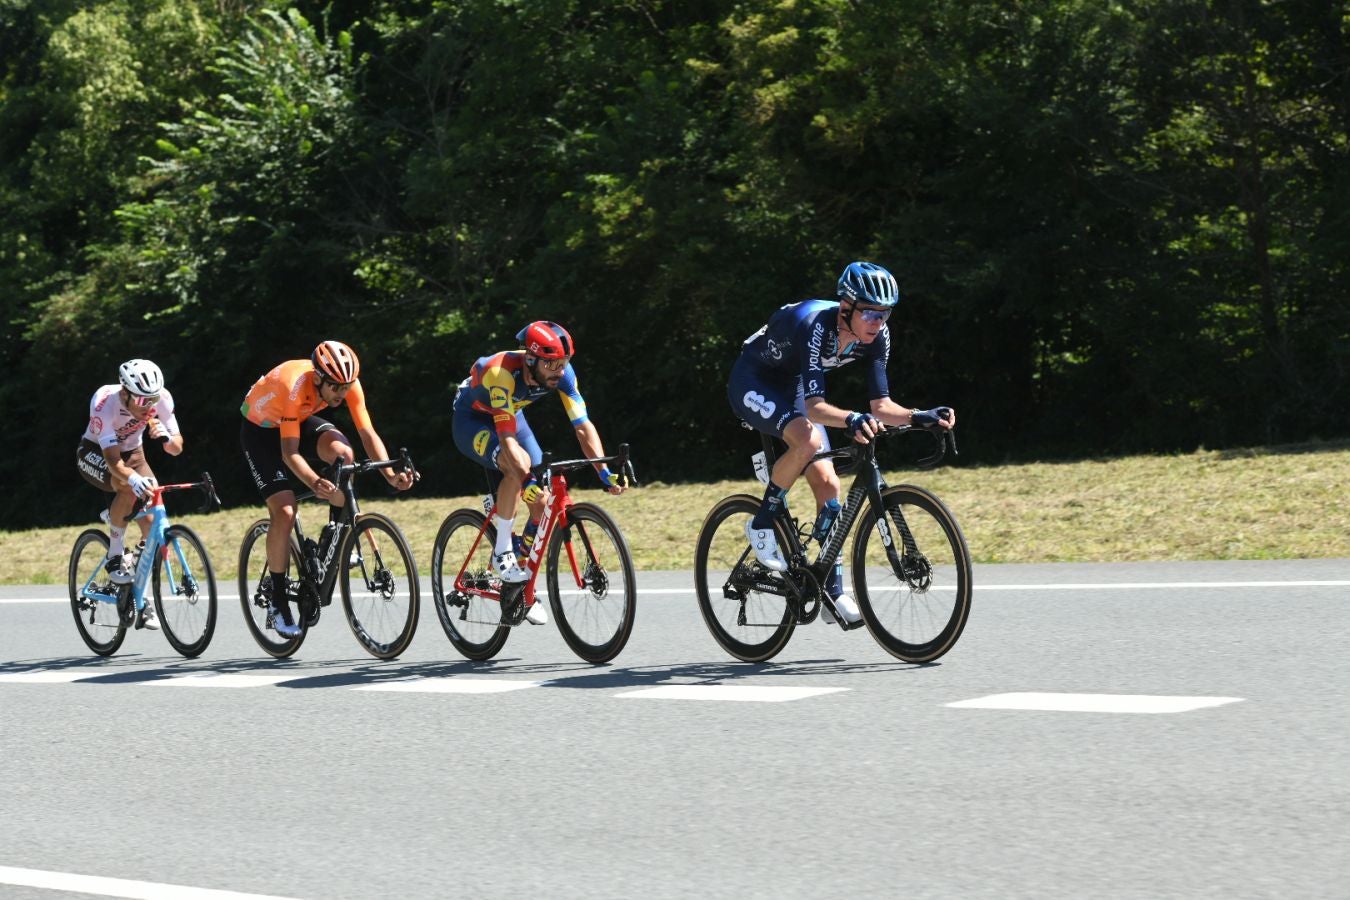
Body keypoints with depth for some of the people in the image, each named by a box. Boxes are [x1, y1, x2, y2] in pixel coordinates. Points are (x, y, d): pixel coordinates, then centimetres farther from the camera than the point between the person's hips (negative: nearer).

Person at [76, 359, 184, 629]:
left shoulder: (161, 398, -25)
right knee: (128, 488, -36)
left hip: (132, 452, 4)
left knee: (151, 520, -13)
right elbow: (113, 459, -41)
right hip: (95, 453, -4)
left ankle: (144, 601, -1)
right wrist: (133, 478, -61)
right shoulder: (105, 402, -35)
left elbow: (177, 448, -19)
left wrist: (166, 436, -42)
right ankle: (115, 555, -15)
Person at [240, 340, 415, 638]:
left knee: (342, 452, -28)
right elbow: (290, 452, -40)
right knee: (284, 511, -18)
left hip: (299, 420, 4)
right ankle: (278, 602, -5)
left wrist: (390, 474, -38)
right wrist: (314, 483, -57)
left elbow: (367, 433, -22)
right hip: (261, 429, -4)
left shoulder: (347, 383, -24)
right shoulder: (294, 387, -39)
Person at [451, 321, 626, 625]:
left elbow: (583, 426, -24)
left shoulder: (562, 373, -24)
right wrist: (529, 480, -58)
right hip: (471, 419, -6)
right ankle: (502, 552, -19)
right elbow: (507, 438, -45)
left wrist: (605, 472, -36)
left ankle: (521, 583, 10)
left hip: (511, 415, 6)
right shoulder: (502, 373, -39)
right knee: (519, 466, -36)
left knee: (543, 500, -8)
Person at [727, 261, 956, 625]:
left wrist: (920, 417, -33)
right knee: (807, 439, -35)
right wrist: (851, 420, -62)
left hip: (789, 387, 7)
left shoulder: (876, 337, -17)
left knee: (827, 483, -6)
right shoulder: (816, 325, -36)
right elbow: (815, 406, -43)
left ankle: (833, 592, 1)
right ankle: (763, 523, -14)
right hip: (753, 383, -7)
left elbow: (880, 405, -15)